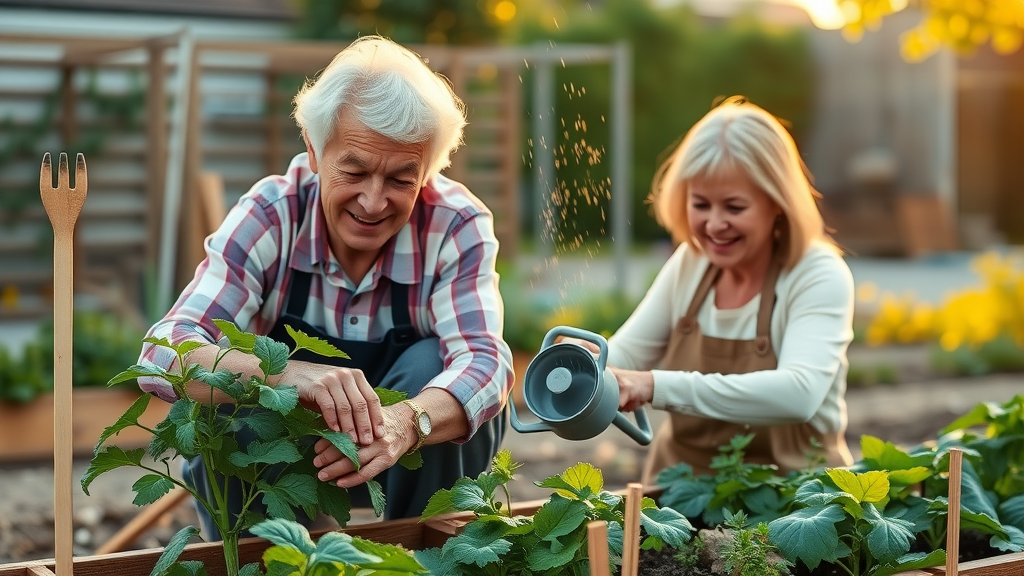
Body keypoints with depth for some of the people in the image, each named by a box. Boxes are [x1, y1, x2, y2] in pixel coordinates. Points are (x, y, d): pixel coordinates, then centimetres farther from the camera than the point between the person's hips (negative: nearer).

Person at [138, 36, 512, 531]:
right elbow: (164, 356, -33)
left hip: (420, 459, 1)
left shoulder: (457, 226, -20)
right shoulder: (268, 217, -21)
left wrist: (407, 422, -58)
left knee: (431, 365, -29)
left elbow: (485, 360, -34)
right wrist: (284, 372, -56)